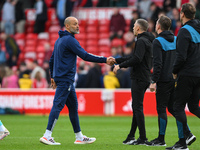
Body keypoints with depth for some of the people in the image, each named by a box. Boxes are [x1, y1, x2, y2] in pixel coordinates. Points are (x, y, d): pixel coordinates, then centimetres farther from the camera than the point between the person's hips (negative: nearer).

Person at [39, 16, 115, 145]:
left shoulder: (60, 40, 18)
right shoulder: (70, 40, -13)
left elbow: (52, 60, 23)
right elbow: (85, 56, -18)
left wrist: (53, 76, 28)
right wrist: (105, 60, -16)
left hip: (63, 78, 10)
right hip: (65, 79, -10)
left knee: (73, 106, 12)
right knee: (58, 105, -11)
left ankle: (79, 137, 16)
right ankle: (47, 136, -14)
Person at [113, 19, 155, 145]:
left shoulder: (142, 41, -13)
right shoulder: (148, 41, 18)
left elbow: (136, 59, -24)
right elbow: (134, 57, 24)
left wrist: (120, 65, -16)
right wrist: (116, 60, 22)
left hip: (139, 78, -10)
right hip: (145, 78, 10)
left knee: (138, 107, -8)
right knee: (136, 107, 14)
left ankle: (143, 139, -10)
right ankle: (131, 137, 19)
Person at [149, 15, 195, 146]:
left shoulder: (158, 42, -10)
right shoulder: (176, 40, 11)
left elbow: (158, 63, -18)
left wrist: (154, 81, -17)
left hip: (164, 80, -7)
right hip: (176, 79, 7)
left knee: (161, 109, 0)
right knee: (173, 108, 12)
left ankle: (161, 139, 3)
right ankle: (187, 133, 0)